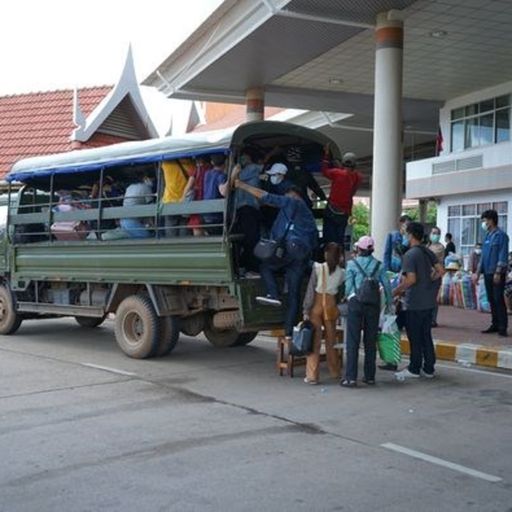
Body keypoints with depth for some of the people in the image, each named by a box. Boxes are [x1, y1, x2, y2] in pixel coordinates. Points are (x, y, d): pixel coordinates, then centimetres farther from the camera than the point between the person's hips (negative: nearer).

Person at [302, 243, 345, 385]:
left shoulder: (318, 268, -6)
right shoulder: (341, 272, 1)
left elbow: (310, 289, -7)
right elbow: (341, 291, 2)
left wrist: (306, 310, -5)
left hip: (317, 304, -2)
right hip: (331, 305, 2)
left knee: (315, 340, 1)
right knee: (331, 339, 16)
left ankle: (312, 375, -1)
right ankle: (335, 372, 28)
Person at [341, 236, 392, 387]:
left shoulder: (352, 264, -3)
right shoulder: (379, 265, 4)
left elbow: (348, 286, -5)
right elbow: (386, 285, 3)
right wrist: (389, 303, 13)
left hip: (356, 303, -3)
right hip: (374, 304, 3)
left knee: (353, 341, -1)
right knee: (371, 341, 11)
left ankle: (351, 377, -5)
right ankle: (370, 376, 16)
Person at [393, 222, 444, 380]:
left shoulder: (409, 255, -16)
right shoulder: (428, 252, 8)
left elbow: (411, 279, -22)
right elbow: (440, 271, 7)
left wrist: (396, 291, -11)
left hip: (414, 303, -7)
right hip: (429, 301, 7)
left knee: (415, 337, 2)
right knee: (426, 335, 14)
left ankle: (414, 369, 10)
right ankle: (429, 368, 18)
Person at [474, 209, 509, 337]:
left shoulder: (501, 235, -8)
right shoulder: (487, 236, 15)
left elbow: (503, 256, -14)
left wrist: (498, 273, -19)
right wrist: (478, 273, 16)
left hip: (497, 274, -7)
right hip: (487, 273, 7)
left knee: (498, 299, -7)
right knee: (491, 300, 9)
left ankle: (502, 327, -4)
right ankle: (495, 325, 16)